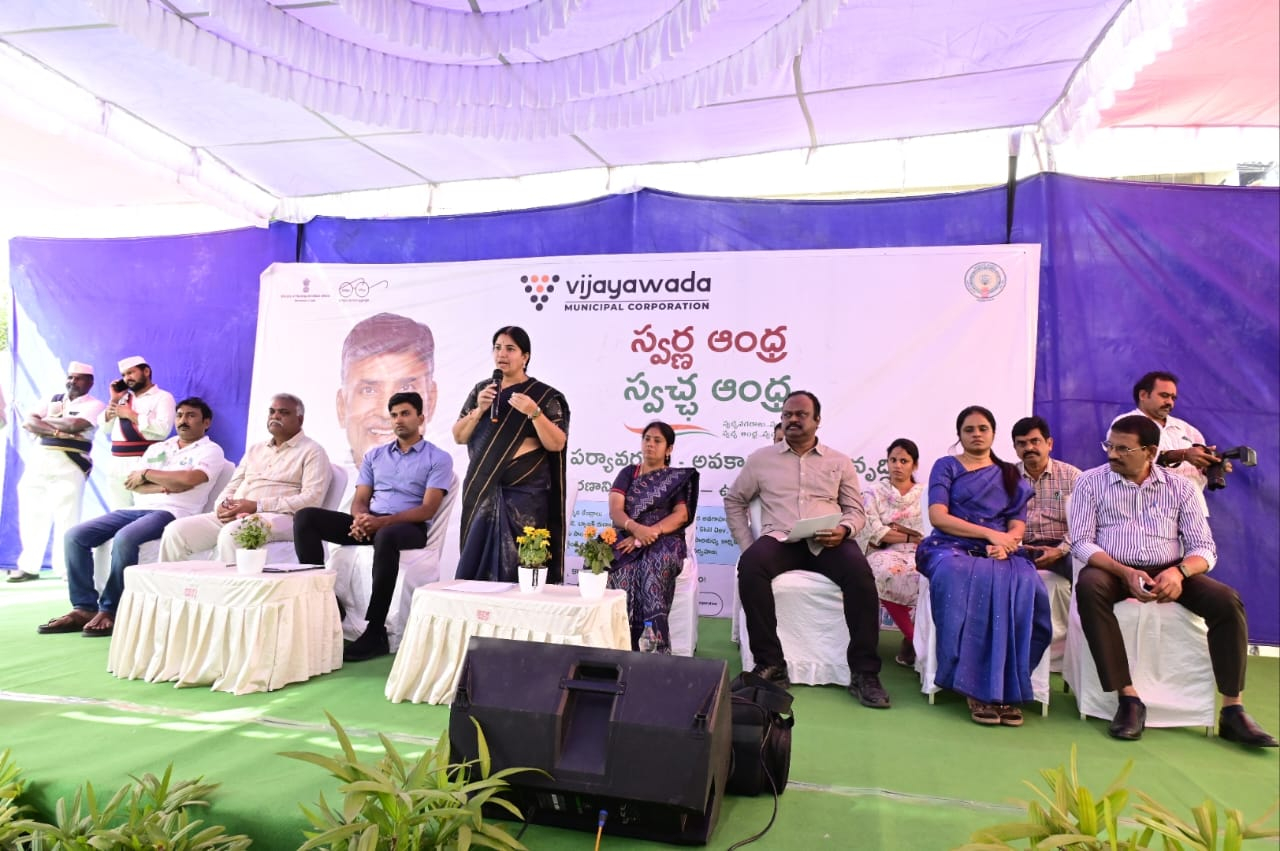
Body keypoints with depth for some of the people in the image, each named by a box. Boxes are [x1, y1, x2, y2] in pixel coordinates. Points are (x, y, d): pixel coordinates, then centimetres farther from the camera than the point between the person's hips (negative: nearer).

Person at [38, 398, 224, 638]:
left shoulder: (211, 450, 3)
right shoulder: (157, 448, 23)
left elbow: (188, 479, -16)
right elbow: (133, 484, 11)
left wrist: (147, 474, -1)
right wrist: (166, 485, -8)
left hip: (171, 512, -7)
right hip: (137, 508, 7)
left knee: (124, 538, -35)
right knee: (75, 535, -10)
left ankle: (110, 611, -19)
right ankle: (85, 607, -8)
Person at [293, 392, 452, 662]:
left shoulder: (438, 458, 3)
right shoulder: (374, 455, 20)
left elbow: (428, 509, -8)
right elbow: (360, 500, 12)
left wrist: (383, 521, -22)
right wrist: (361, 518, -14)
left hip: (410, 528, -6)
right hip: (371, 523, 6)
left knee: (386, 535, -42)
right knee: (306, 517, -13)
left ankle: (376, 633, -34)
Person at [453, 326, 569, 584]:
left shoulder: (544, 396, -2)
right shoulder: (481, 390, 11)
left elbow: (557, 444, -10)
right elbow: (459, 436, 7)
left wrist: (534, 412, -23)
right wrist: (479, 409, -9)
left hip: (524, 494, -4)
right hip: (482, 490, 4)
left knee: (518, 565, -7)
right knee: (475, 562, 4)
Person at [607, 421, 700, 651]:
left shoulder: (678, 478, 14)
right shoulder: (628, 473, 19)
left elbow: (681, 515, -2)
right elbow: (615, 510, 3)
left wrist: (649, 534, -18)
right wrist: (636, 528, -20)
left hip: (665, 542, -2)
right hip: (629, 541, 2)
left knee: (653, 565, -37)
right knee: (625, 570, -34)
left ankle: (657, 649, -40)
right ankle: (628, 648, -33)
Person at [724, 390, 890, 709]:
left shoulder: (839, 462, 17)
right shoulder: (760, 459, 16)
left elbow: (856, 510, 15)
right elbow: (734, 501, 20)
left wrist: (844, 530, -10)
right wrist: (747, 545, 6)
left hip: (827, 542, 0)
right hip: (780, 539, 0)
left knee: (859, 572, -33)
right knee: (749, 566, -34)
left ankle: (864, 671, -22)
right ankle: (771, 665, -26)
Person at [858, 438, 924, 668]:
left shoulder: (925, 494, 17)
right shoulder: (874, 494, 14)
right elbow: (876, 533, -1)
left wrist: (893, 529, -4)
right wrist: (912, 537, -3)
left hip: (918, 555, 1)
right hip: (885, 554, -1)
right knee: (887, 571, -38)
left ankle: (911, 640, -16)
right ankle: (914, 637, -19)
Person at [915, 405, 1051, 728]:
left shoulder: (1010, 475, 22)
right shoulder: (946, 466, 13)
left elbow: (1017, 528, 11)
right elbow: (938, 517, -2)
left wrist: (1004, 543, -13)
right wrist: (990, 533, -10)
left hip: (1000, 554, 3)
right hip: (952, 549, -2)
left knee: (1026, 588, -31)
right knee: (960, 580, -37)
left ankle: (1004, 688, -27)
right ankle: (975, 688, -31)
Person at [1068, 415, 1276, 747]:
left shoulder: (1180, 487, 7)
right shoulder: (1091, 481, 1)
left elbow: (1204, 548, 2)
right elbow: (1081, 542, -6)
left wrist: (1179, 571, -21)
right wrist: (1125, 573, -23)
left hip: (1167, 573, 3)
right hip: (1114, 571, -2)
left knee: (1227, 600, -24)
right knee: (1088, 585, -36)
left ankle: (1232, 710, -15)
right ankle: (1129, 698, -33)